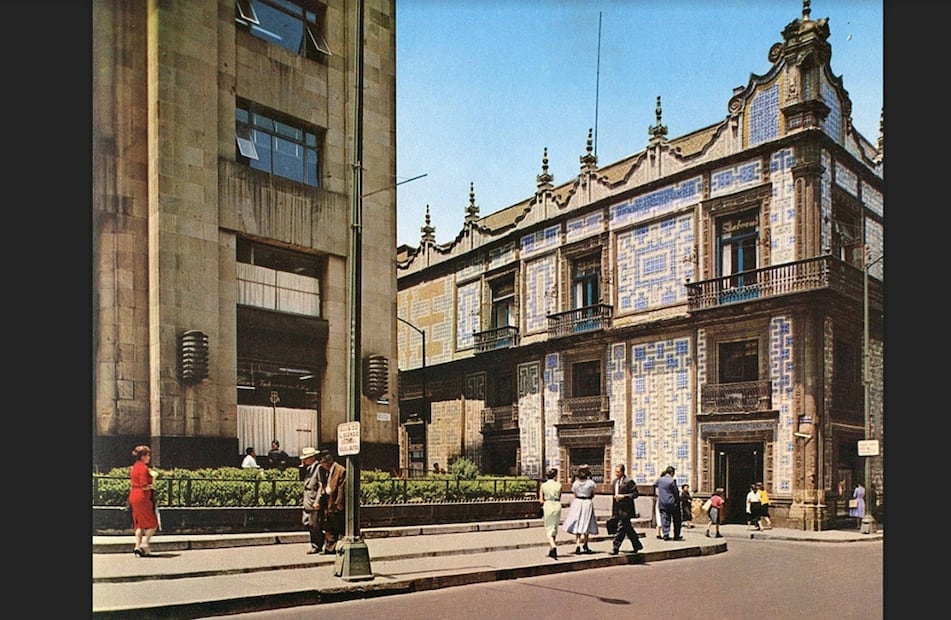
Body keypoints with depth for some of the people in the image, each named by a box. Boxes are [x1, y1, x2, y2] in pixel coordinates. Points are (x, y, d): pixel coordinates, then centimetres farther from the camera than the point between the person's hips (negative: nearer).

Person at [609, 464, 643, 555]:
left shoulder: (628, 481, -11)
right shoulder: (615, 481, 13)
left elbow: (635, 494, -12)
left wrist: (623, 496, -21)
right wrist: (613, 511, 19)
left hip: (626, 509, -8)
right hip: (618, 509, 8)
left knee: (621, 528, -8)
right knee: (628, 528, 15)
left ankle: (615, 548, -5)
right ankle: (637, 545, 28)